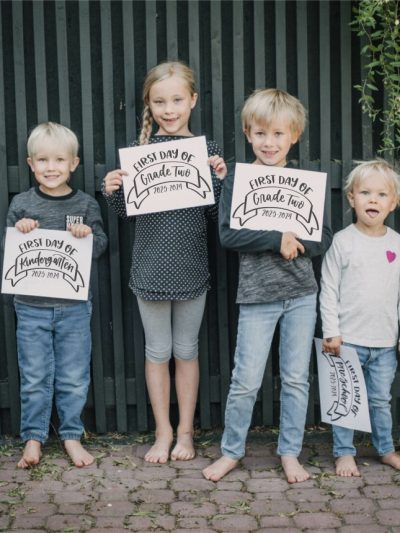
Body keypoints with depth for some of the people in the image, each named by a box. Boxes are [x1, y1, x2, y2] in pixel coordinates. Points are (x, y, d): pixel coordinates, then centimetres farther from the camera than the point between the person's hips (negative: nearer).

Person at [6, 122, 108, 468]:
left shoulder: (86, 205, 1)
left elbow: (101, 247, 2)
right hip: (31, 307, 0)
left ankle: (72, 436, 21)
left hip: (74, 307, 0)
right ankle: (33, 439, 19)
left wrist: (88, 234, -19)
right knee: (34, 378, 7)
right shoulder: (21, 205, 1)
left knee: (74, 378, 7)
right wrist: (19, 231, -16)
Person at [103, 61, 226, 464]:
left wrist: (220, 179, -16)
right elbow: (127, 210, 4)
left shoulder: (206, 150, -1)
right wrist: (112, 192, -16)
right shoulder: (139, 149, -1)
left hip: (191, 267, 0)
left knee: (186, 351, 11)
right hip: (150, 266, 0)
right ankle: (163, 431, 22)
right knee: (157, 352, 10)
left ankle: (185, 431, 24)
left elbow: (214, 212, 0)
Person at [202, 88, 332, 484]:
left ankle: (290, 453, 22)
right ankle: (231, 451, 19)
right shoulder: (236, 180, -3)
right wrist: (277, 240, -20)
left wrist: (298, 243, -15)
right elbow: (227, 235, -12)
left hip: (301, 293, 3)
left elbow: (324, 239, 5)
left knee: (296, 379, 9)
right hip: (257, 295, -2)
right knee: (246, 381, 1)